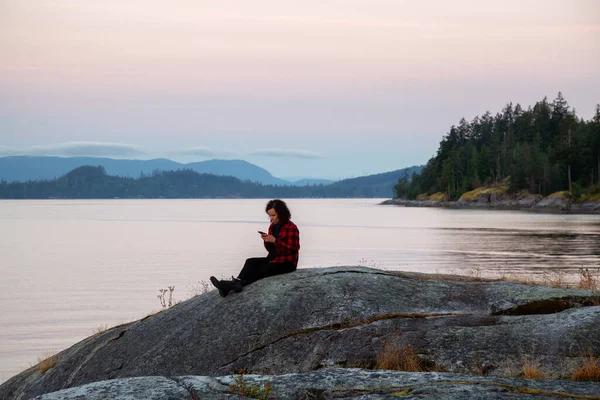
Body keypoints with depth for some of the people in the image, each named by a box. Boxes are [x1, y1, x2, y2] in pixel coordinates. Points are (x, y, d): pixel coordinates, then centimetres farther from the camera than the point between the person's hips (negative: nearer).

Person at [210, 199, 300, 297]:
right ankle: (236, 283, -34)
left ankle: (237, 284, -31)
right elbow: (270, 249, 14)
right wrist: (267, 240, -9)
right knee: (250, 262, -14)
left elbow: (293, 249, -19)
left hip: (287, 263, -7)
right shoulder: (273, 226, 10)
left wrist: (275, 240, -23)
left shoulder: (291, 228, -12)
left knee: (261, 270, -25)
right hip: (273, 259, 7)